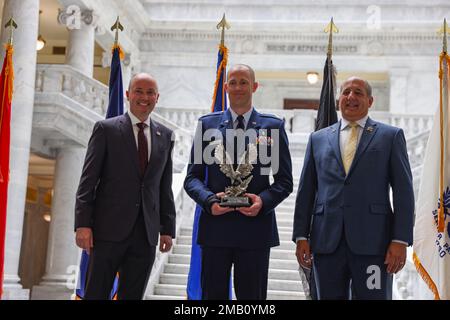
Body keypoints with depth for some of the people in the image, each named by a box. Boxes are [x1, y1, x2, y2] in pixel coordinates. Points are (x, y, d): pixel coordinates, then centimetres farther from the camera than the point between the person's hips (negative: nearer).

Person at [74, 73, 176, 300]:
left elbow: (165, 186, 14)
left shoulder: (165, 136, 13)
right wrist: (83, 224, -10)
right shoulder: (106, 129, 2)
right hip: (110, 229, -3)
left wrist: (167, 228, 9)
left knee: (132, 296, 7)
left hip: (146, 232, 4)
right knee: (96, 294, 0)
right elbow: (88, 180, -3)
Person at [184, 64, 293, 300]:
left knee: (252, 296, 8)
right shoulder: (207, 124, 8)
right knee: (213, 295, 7)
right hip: (215, 226, 1)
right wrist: (209, 200, -13)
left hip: (256, 227, 0)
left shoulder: (273, 126, 6)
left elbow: (284, 181, 5)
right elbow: (192, 177, 6)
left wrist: (263, 201, -14)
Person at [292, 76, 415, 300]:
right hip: (326, 241, 2)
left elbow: (403, 191, 1)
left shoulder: (390, 136, 8)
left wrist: (401, 240, -7)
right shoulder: (318, 138, 15)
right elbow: (306, 191, 13)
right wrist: (301, 236, 5)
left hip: (372, 240, -2)